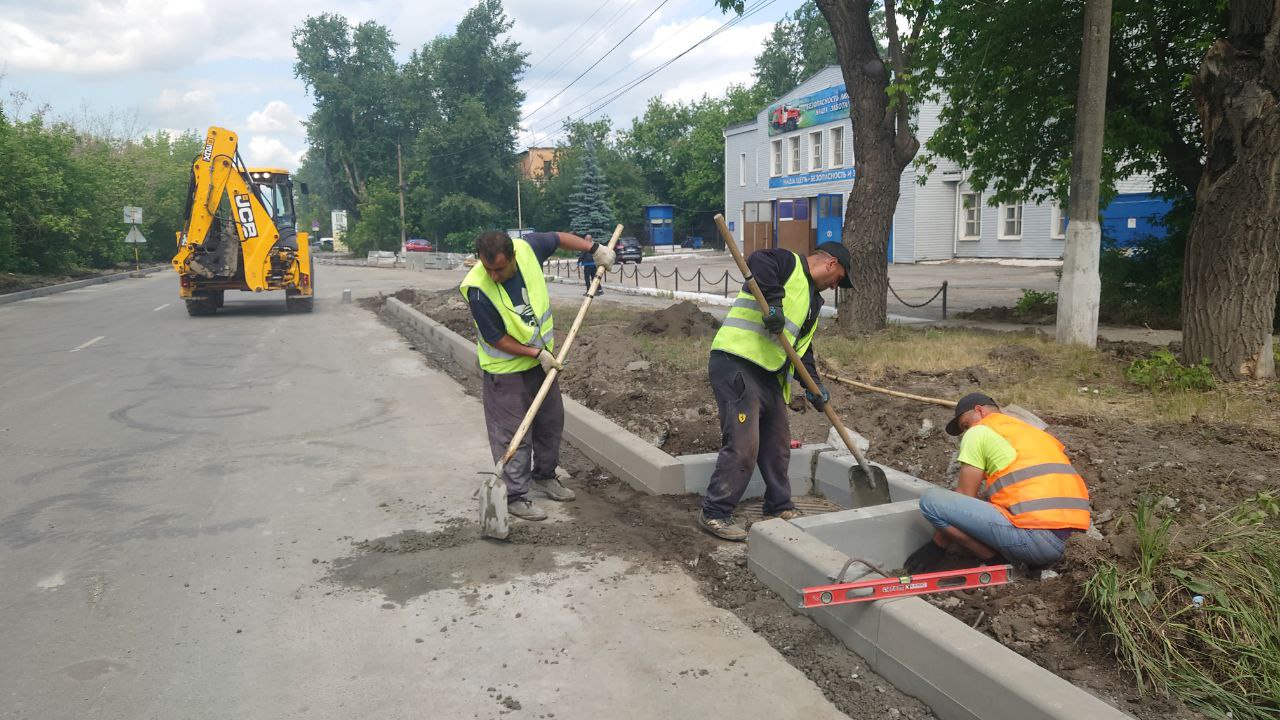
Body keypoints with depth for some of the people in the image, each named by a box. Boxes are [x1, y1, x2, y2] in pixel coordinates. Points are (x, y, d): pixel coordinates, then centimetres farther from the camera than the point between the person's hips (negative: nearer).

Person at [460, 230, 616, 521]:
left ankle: (544, 476, 38)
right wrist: (537, 353, -21)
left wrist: (594, 248, 5)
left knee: (551, 421, 18)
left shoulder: (528, 248, -19)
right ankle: (515, 496, 11)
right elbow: (496, 339, -22)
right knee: (513, 434, -3)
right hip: (506, 370, -6)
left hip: (542, 359, 6)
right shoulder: (478, 290, -31)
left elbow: (558, 237, 3)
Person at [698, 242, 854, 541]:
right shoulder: (788, 262, -1)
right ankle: (714, 513, -2)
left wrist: (814, 384, 10)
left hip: (769, 376, 10)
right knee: (742, 446, -13)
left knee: (777, 445, 17)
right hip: (736, 364, -10)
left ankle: (779, 506, 33)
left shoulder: (812, 300, 26)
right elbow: (757, 262, -23)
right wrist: (774, 301, -30)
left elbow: (802, 346, 23)